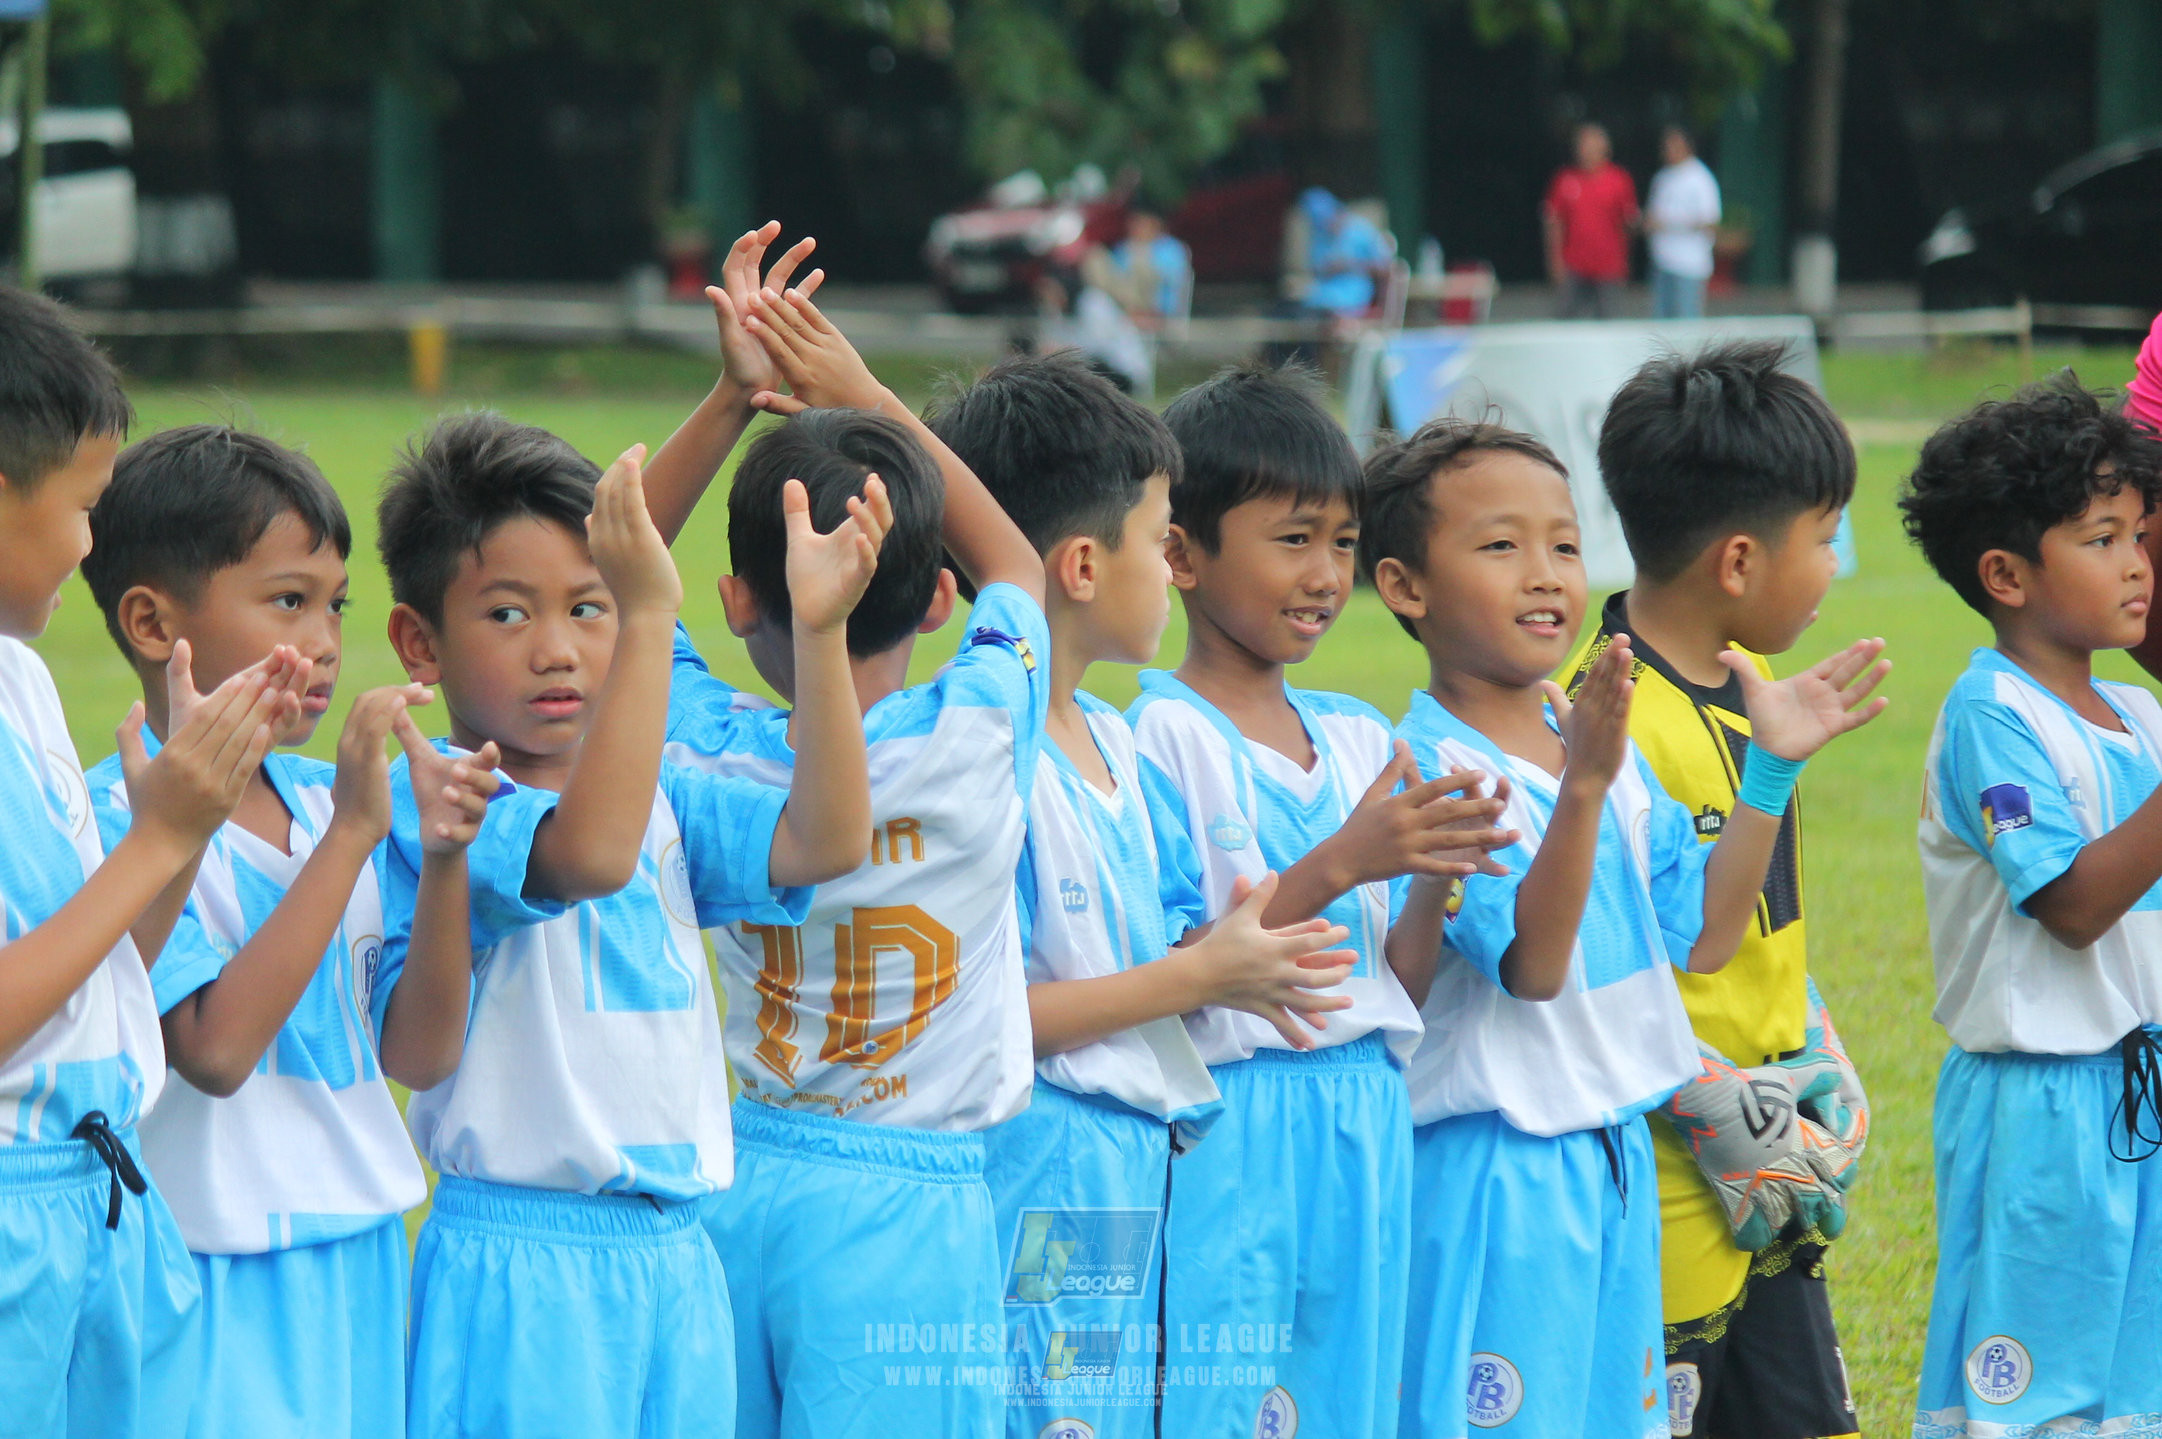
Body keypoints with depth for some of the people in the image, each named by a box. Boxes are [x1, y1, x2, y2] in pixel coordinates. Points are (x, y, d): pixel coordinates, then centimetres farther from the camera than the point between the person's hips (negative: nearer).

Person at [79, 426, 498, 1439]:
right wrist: (352, 836, -22)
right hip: (217, 1271, -6)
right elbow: (214, 1049, -23)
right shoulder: (116, 818, -13)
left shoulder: (326, 799, 6)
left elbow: (415, 1050, 6)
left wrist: (445, 861, -10)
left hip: (357, 1256, 6)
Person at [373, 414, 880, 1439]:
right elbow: (590, 853, -28)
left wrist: (818, 630, -12)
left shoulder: (662, 799, 11)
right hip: (517, 1265, -6)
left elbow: (823, 842, -3)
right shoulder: (428, 802, -10)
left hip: (673, 1258, 7)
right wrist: (651, 618, -32)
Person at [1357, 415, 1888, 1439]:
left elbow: (1702, 936, 10)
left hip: (1615, 1161, 8)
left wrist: (1771, 769, 2)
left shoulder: (1608, 743, 8)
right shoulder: (1434, 767, -17)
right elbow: (1532, 963, -25)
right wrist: (1582, 785, -35)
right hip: (1488, 1172, -8)